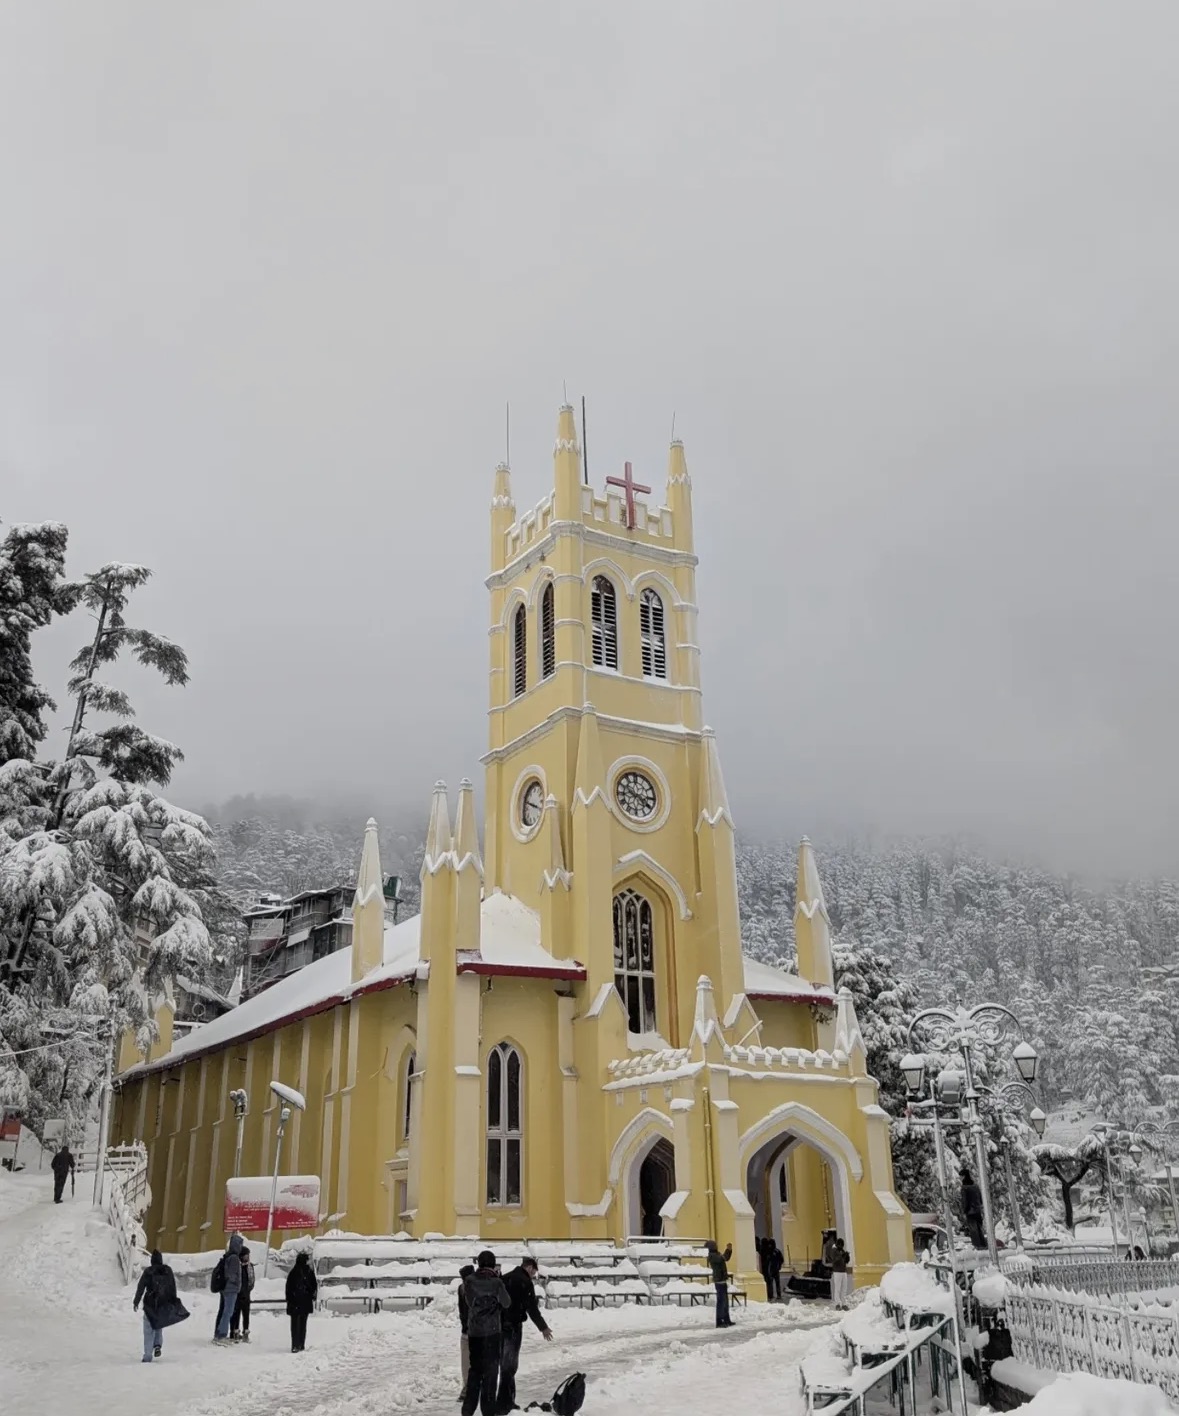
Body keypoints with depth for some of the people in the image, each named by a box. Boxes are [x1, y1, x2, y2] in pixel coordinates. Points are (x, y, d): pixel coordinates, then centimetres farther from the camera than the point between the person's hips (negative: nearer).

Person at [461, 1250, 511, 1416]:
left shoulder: (469, 1281, -6)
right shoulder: (496, 1282, -15)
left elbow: (468, 1299, 10)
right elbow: (506, 1303, -1)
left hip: (473, 1331, 4)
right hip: (492, 1331, -4)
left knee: (475, 1369, 17)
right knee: (490, 1371, 5)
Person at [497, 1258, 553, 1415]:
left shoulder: (505, 1279, 13)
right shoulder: (525, 1282, -11)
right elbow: (531, 1307, -13)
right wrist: (543, 1327, -5)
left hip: (499, 1326, 8)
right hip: (513, 1327, -8)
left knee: (504, 1364, 16)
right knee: (509, 1365, -2)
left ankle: (508, 1401, 22)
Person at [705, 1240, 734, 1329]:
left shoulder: (717, 1254, 16)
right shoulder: (712, 1256, -14)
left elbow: (726, 1258, 24)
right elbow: (721, 1259, -30)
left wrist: (730, 1250, 11)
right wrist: (727, 1250, -24)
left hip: (722, 1280, 10)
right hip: (719, 1281, -10)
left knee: (725, 1301, 16)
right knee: (721, 1301, -9)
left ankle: (726, 1320, 24)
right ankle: (719, 1322, -8)